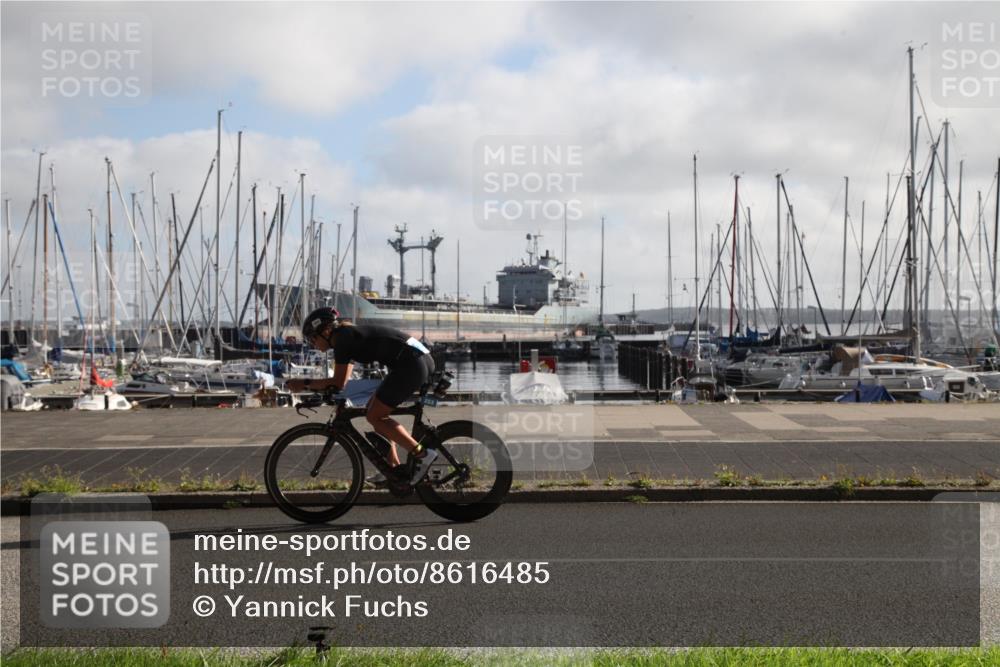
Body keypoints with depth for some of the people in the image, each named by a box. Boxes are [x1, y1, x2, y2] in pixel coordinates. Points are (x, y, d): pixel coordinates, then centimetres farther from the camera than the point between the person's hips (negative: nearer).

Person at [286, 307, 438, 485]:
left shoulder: (342, 338, -7)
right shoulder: (349, 335, 21)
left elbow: (338, 383, -10)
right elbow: (341, 382, 23)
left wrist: (304, 384, -2)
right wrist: (312, 386, 17)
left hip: (411, 363, -10)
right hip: (422, 359, 10)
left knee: (374, 416, -3)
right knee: (374, 410, 16)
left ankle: (422, 453, -8)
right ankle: (394, 468, 17)